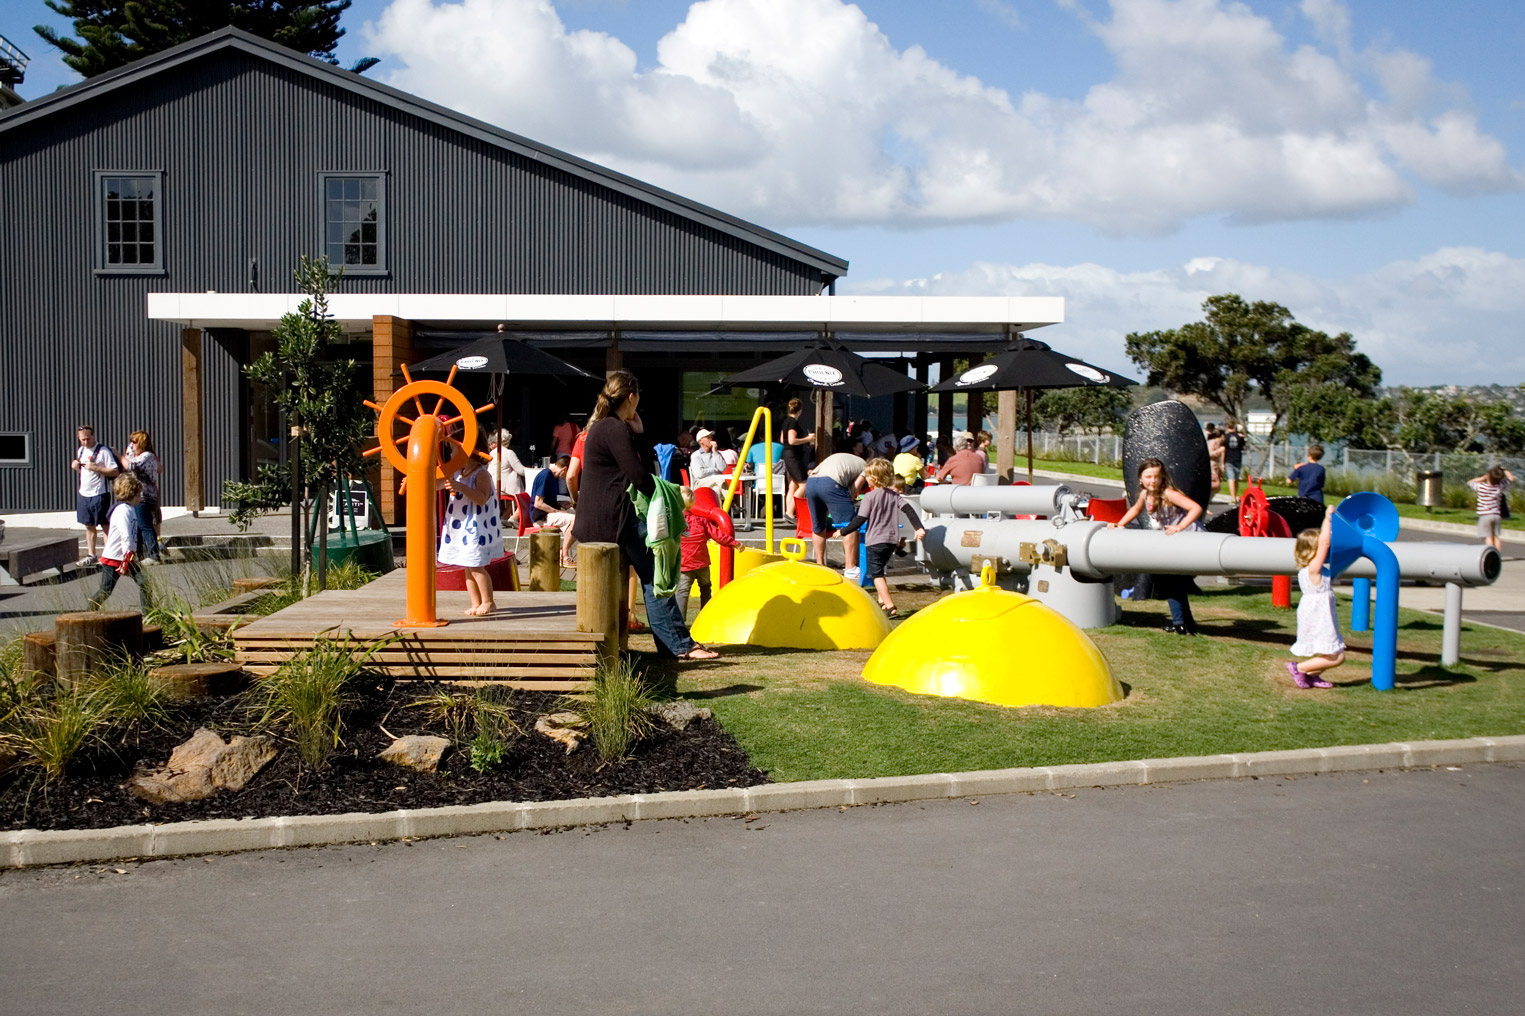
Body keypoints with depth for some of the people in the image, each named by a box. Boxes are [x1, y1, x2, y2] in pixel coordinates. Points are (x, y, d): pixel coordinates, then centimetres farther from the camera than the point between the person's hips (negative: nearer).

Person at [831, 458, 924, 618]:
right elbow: (909, 510, -3)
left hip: (875, 541, -7)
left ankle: (890, 608, -16)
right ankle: (882, 602, 27)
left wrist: (842, 531, -2)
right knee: (879, 571, 25)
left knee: (876, 574, -5)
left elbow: (860, 520, -11)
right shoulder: (894, 495, 8)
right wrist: (919, 528, -8)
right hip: (892, 540, 7)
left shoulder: (869, 497, -9)